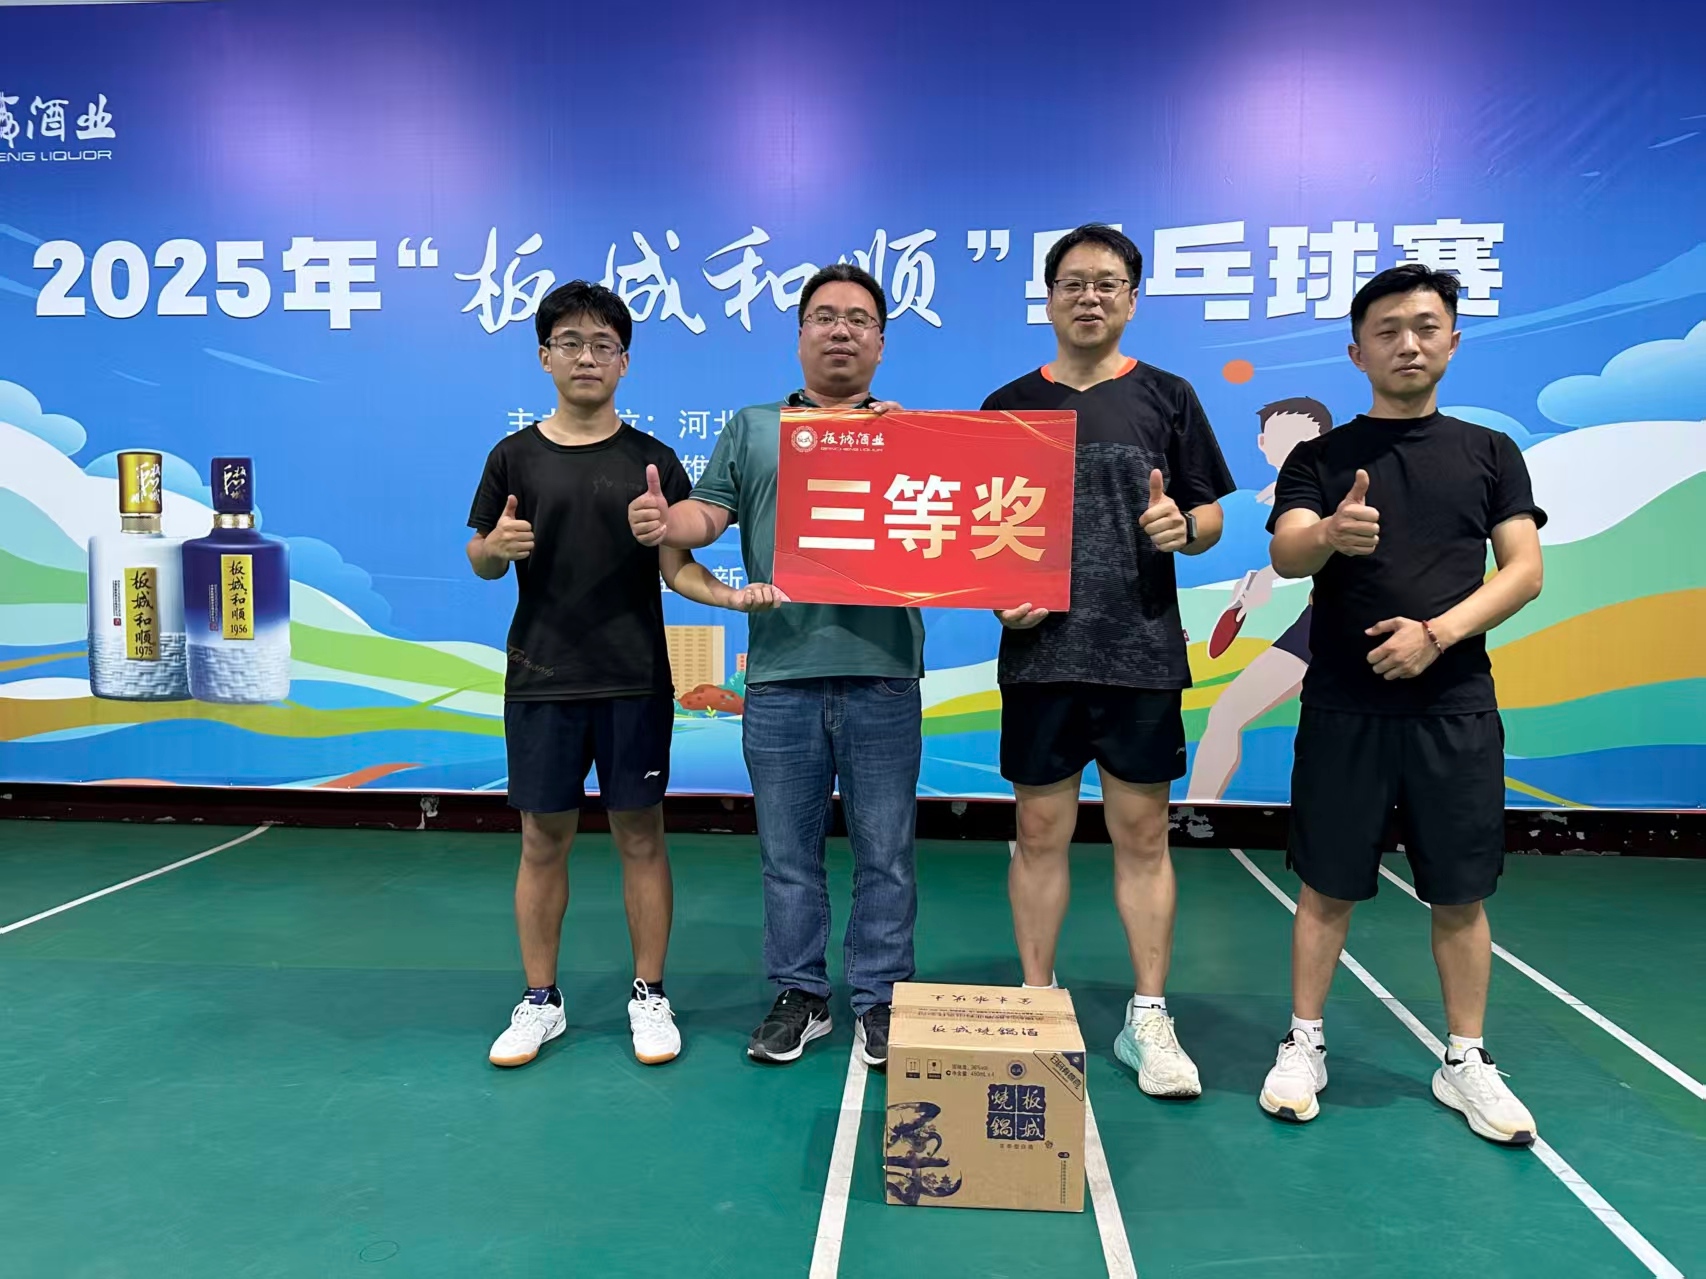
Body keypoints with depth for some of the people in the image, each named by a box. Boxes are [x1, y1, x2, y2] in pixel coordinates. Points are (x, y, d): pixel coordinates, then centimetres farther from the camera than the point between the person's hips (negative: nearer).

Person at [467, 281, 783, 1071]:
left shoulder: (652, 460, 3)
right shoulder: (515, 457, 5)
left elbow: (675, 566, -1)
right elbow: (481, 565, 9)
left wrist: (730, 595, -20)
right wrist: (495, 547, -14)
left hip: (634, 680, -1)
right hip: (541, 679, 1)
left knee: (640, 835, 5)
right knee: (544, 838, 8)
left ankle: (649, 996, 20)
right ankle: (540, 1001, 23)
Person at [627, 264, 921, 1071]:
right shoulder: (753, 428, 14)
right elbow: (709, 513, 5)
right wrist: (663, 523, -17)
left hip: (883, 671, -1)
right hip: (780, 674, 1)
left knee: (884, 854, 6)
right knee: (788, 853, 10)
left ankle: (880, 1002, 21)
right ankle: (799, 997, 25)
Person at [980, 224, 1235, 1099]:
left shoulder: (1168, 398, 8)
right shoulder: (1008, 406, 9)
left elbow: (1211, 517, 8)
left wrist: (1183, 525, -14)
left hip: (1142, 654, 0)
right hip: (1041, 651, 1)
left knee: (1142, 834, 5)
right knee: (1040, 831, 6)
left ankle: (1148, 1019, 16)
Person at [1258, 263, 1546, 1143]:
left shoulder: (1489, 453, 9)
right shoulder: (1321, 458, 4)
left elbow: (1524, 570, 1)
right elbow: (1285, 556, -11)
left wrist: (1439, 631, -15)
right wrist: (1333, 534, -34)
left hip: (1455, 707, 2)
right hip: (1344, 707, -1)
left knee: (1461, 894, 8)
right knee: (1329, 887, 5)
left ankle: (1466, 1062, 23)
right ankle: (1304, 1047, 19)